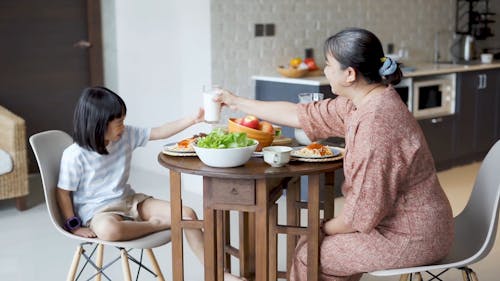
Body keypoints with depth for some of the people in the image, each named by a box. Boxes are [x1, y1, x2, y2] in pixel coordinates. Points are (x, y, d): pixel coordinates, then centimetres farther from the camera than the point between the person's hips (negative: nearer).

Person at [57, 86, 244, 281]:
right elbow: (63, 193, -9)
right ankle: (156, 224, -16)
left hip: (129, 200, 6)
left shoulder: (126, 136, -3)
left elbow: (159, 133, 0)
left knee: (186, 214, -9)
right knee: (108, 230, -45)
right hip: (97, 211, -6)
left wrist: (193, 119, -9)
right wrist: (74, 226, -12)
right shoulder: (75, 156, -17)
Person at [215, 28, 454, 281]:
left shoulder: (375, 122, -29)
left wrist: (324, 228, -6)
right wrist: (239, 103, 18)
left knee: (308, 254, -1)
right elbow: (302, 115, 11)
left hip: (412, 238, -9)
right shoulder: (360, 104, 1)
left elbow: (364, 211, -25)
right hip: (411, 224, 9)